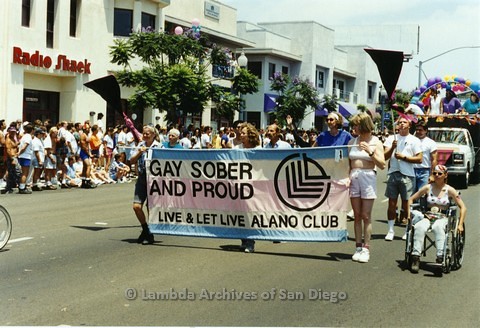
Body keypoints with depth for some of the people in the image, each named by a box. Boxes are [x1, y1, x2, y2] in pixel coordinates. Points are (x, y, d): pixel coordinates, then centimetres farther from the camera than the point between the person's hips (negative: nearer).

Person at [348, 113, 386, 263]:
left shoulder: (376, 142, 1)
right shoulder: (352, 142, 11)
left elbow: (382, 165, -5)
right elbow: (348, 162, 13)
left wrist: (370, 152, -17)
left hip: (368, 177, -3)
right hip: (354, 178, 4)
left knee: (366, 216, -3)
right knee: (357, 216, 6)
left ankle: (366, 248, 0)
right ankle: (358, 247, 10)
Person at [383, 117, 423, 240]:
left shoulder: (414, 140, 5)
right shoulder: (391, 138, 12)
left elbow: (419, 159, -3)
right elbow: (385, 157, 4)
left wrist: (403, 157, -11)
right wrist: (392, 147, -12)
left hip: (407, 175, -2)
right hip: (393, 173, 2)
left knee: (406, 204, 0)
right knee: (392, 203, 2)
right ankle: (391, 230, 7)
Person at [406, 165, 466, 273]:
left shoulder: (449, 190, 4)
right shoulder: (428, 188, 9)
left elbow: (463, 207, 5)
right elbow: (411, 199, 15)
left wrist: (460, 225, -4)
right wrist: (409, 215, 1)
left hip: (442, 218, -2)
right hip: (427, 217, 2)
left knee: (438, 227, -39)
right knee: (420, 227, -34)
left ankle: (440, 257, -46)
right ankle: (416, 257, -38)